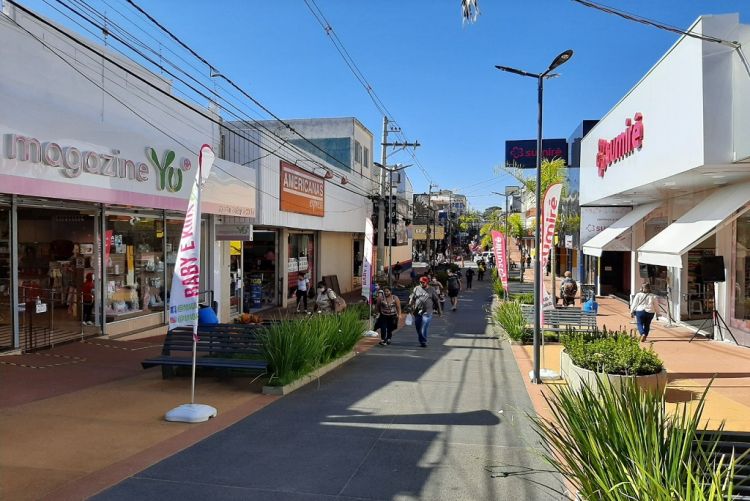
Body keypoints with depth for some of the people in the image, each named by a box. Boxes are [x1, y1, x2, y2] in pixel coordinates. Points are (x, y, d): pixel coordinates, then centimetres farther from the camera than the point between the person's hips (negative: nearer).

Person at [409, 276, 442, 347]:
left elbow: (437, 300, 8)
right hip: (417, 312, 3)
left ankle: (423, 342, -6)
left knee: (424, 327, -13)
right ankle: (421, 341, 27)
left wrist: (439, 310, 9)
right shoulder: (416, 289, 8)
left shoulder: (431, 290, 3)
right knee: (418, 328, 9)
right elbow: (412, 298, 13)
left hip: (427, 312, -3)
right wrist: (410, 306, 5)